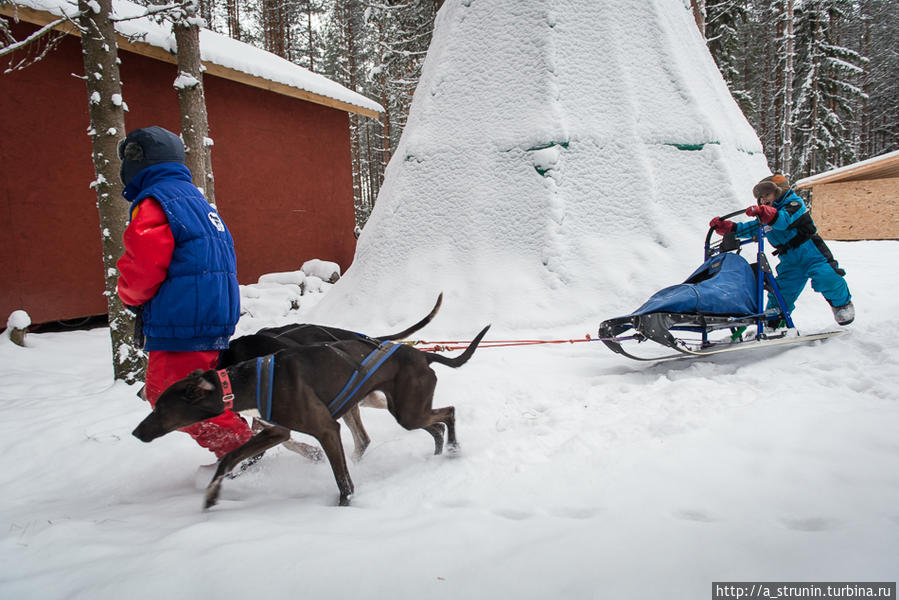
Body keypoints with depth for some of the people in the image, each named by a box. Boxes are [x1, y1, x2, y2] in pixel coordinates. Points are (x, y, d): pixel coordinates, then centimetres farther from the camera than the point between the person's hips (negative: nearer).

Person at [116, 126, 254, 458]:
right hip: (217, 318, 10)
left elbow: (143, 268, -17)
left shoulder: (153, 203, -10)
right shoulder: (194, 198, 20)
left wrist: (130, 295, 7)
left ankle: (240, 447, -1)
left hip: (182, 323, -10)